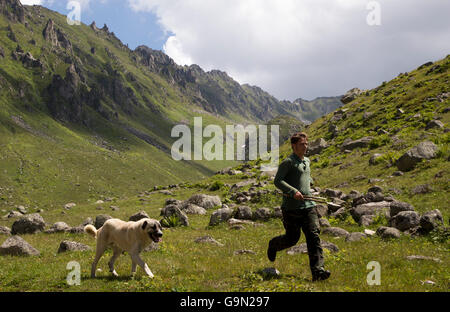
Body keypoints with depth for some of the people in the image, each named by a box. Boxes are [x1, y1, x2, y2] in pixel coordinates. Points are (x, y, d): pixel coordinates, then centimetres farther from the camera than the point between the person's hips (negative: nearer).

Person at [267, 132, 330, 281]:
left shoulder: (307, 161, 17)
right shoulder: (288, 162, -7)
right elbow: (277, 181, -16)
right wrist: (293, 191, -26)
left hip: (308, 205, 5)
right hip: (291, 207, -5)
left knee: (314, 236, -10)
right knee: (292, 238, 6)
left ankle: (318, 270, -15)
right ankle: (273, 245, 39)